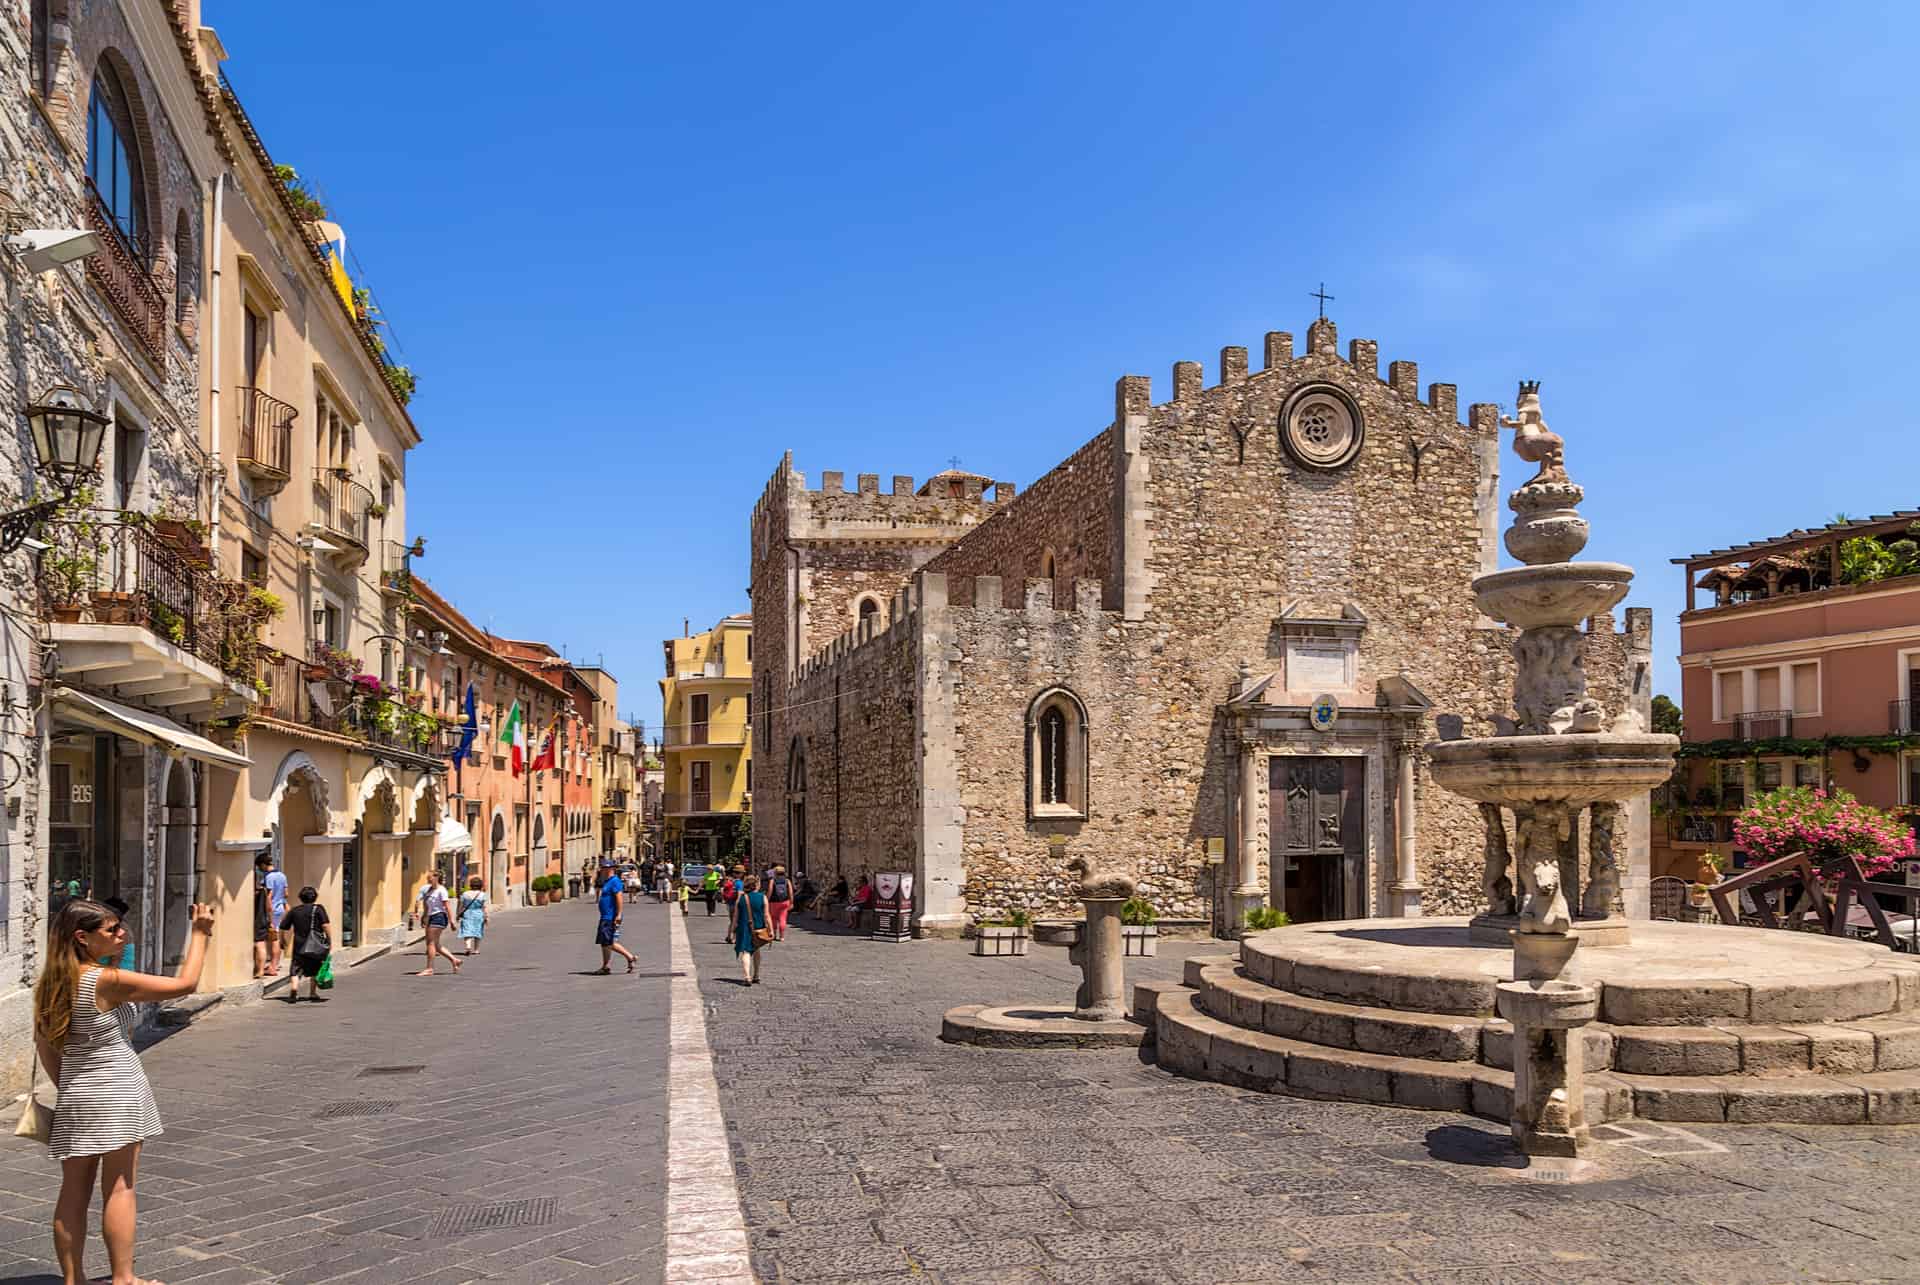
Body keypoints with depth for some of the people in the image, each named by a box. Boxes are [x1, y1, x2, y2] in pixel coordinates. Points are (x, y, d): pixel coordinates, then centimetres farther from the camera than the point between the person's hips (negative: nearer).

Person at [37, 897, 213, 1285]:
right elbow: (185, 983, -17)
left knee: (74, 1190, 10)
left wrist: (66, 1086, 20)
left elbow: (43, 1043, 12)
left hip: (76, 1097, 7)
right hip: (116, 1094, -7)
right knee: (119, 1188, 1)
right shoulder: (107, 981, -19)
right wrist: (200, 933, -8)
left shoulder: (50, 983, 3)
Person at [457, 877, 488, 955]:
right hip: (478, 915, 0)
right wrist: (486, 917, -3)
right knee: (477, 933, 12)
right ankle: (476, 949, 18)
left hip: (467, 915, 0)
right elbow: (484, 907, -6)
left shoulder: (465, 894, 0)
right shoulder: (482, 894, -4)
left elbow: (461, 906, 1)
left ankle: (468, 946, -25)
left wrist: (459, 915, 11)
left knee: (467, 932, -2)